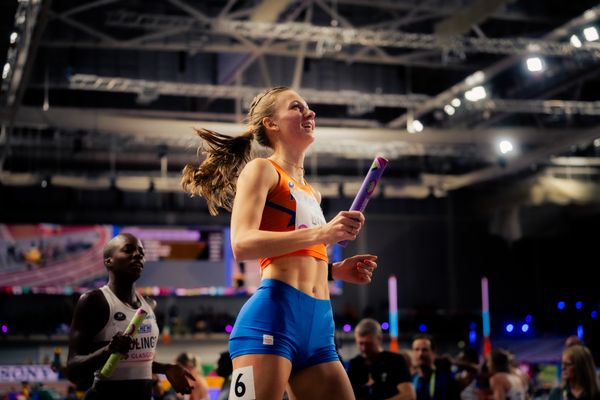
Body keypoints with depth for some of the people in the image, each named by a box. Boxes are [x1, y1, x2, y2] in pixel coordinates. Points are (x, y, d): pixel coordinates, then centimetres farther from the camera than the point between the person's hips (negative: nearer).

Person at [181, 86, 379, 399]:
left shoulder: (311, 193, 26)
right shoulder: (262, 169, 3)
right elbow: (242, 245, -14)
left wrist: (335, 270, 14)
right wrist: (321, 233, -20)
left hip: (318, 326, 8)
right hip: (273, 315, -8)